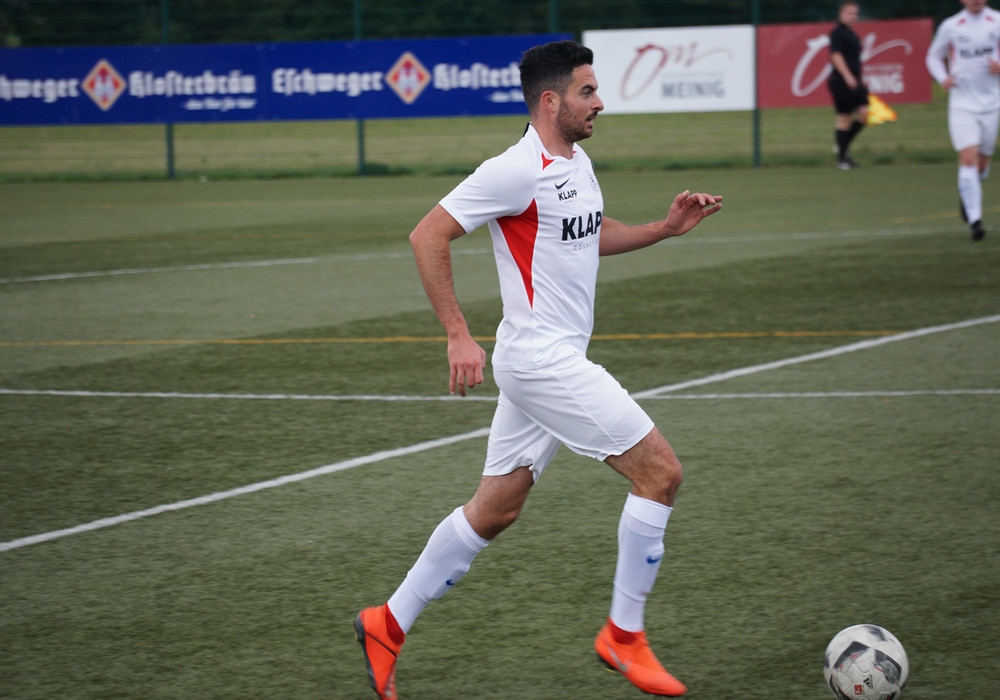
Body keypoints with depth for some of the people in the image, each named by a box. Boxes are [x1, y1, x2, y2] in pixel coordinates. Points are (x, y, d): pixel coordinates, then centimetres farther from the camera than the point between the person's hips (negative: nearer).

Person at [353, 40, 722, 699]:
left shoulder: (578, 164, 13)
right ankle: (624, 635, 0)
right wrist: (459, 336, -19)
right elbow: (428, 236, -16)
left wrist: (664, 228, 16)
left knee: (495, 510, 14)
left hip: (556, 361, 10)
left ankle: (389, 625, 21)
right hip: (540, 358, -10)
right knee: (661, 471, -9)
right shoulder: (517, 171, -16)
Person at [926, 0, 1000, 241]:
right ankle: (974, 220, -16)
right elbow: (933, 56, 12)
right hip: (961, 103, -2)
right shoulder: (950, 26, -2)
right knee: (968, 159, -16)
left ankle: (966, 197, 42)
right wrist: (943, 78, -7)